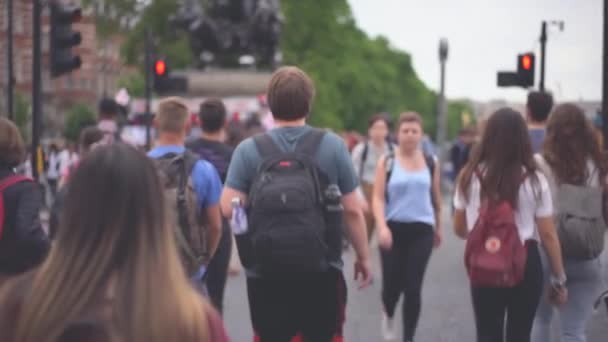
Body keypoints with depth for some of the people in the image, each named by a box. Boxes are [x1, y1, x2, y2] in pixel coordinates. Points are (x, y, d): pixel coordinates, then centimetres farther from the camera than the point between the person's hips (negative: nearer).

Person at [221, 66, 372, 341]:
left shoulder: (248, 150, -1)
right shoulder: (332, 146, -1)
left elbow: (228, 208, -8)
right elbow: (352, 210, -1)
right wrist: (363, 257, 10)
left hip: (266, 273, 1)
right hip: (321, 271, 0)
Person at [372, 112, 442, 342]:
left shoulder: (431, 163, 5)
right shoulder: (386, 162, -1)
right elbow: (378, 198, -6)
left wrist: (438, 227, 24)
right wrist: (382, 227, -20)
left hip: (421, 230, 1)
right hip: (394, 228, -1)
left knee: (413, 287, -5)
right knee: (392, 285, 1)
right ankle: (388, 316, 36)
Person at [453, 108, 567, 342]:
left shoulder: (470, 177, -2)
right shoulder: (534, 180, -8)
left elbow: (459, 229, 8)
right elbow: (548, 235, -6)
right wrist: (559, 278, 4)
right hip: (525, 265, -1)